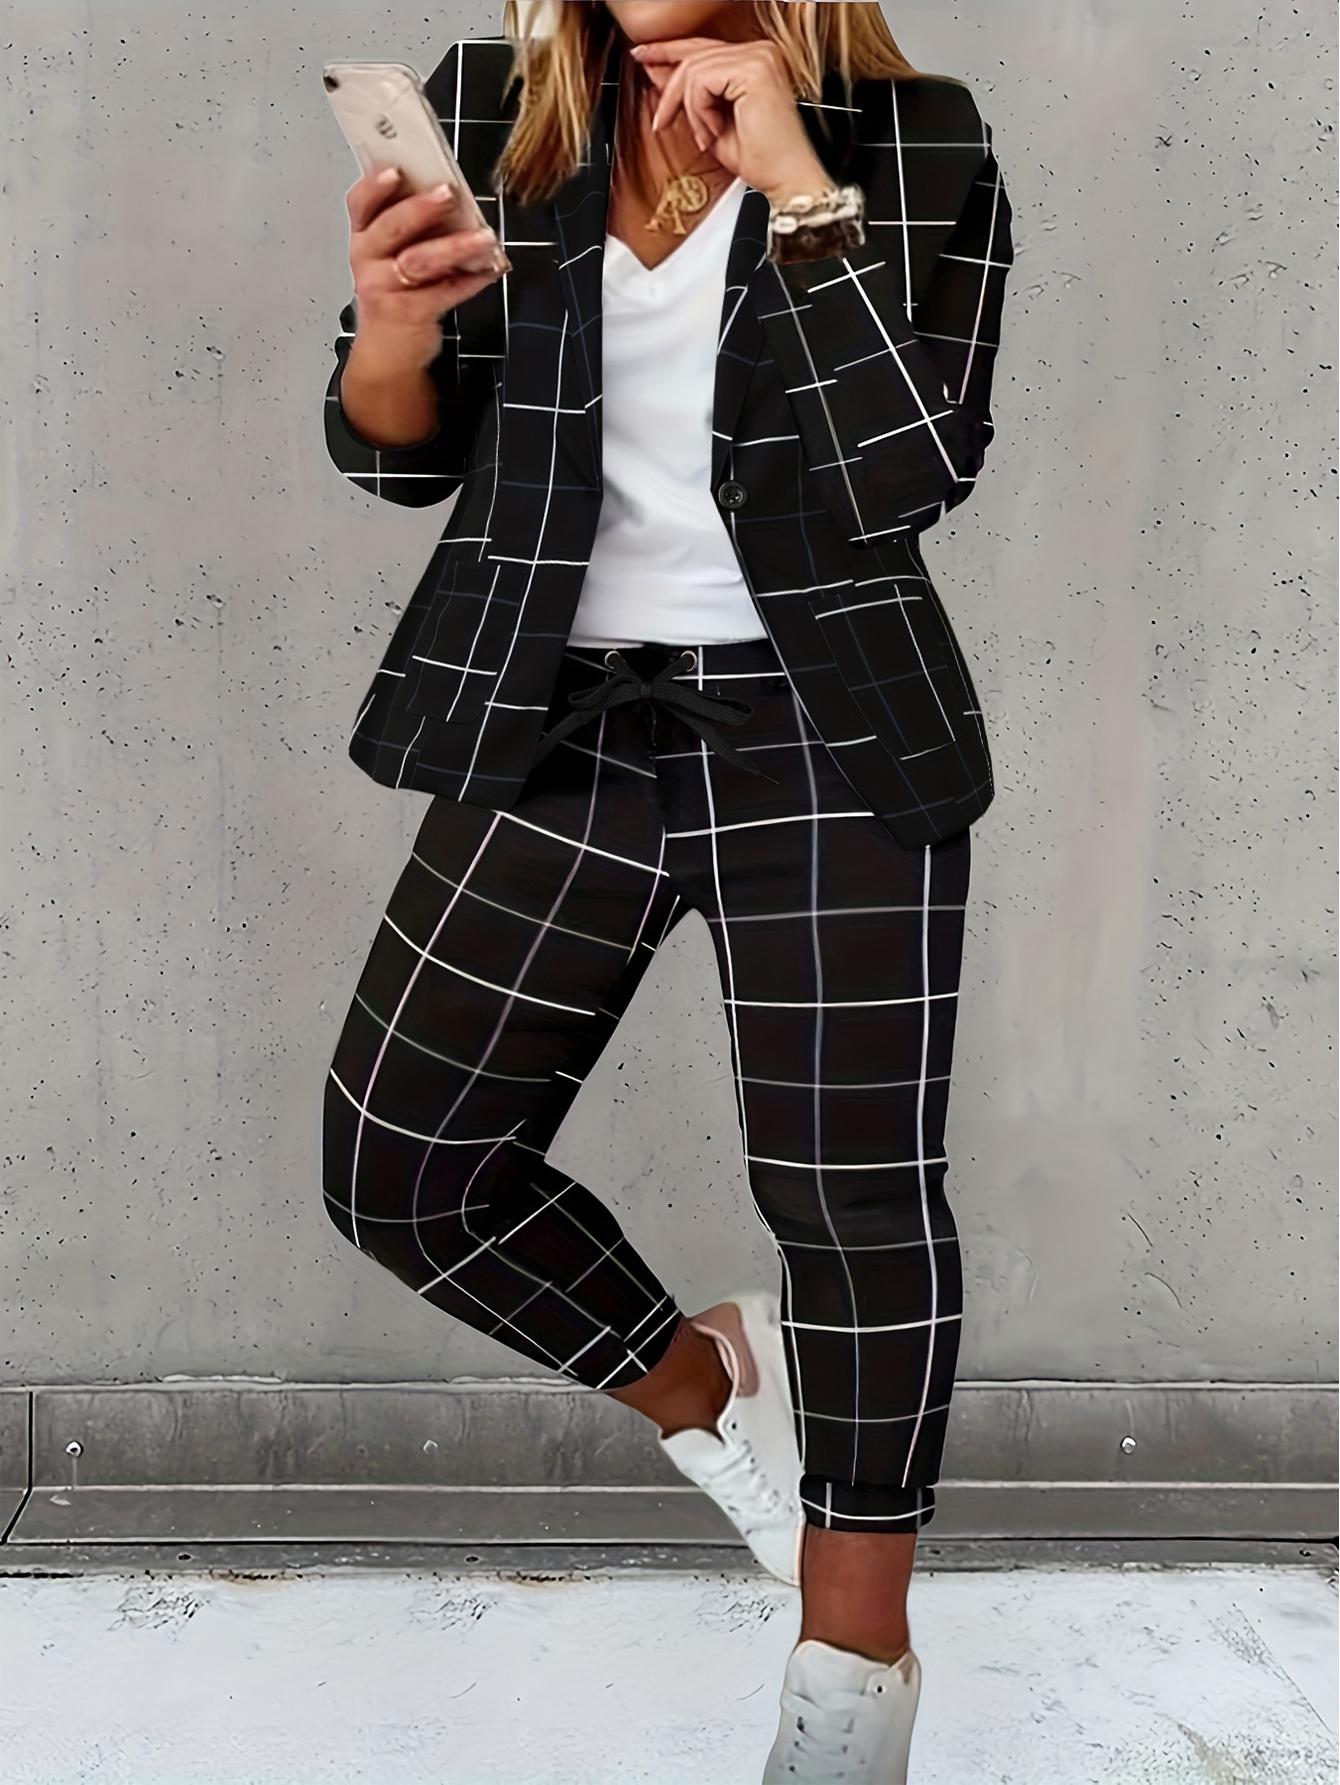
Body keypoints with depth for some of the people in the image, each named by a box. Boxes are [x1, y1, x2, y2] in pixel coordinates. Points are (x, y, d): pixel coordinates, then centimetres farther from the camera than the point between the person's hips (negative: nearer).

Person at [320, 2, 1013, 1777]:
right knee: (398, 1166, 1)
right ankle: (699, 1378, 28)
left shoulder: (922, 150, -1)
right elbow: (394, 455, 6)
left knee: (855, 1190, -1)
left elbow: (908, 477, -12)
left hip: (827, 738, -3)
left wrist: (799, 188, -15)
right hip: (560, 723, 3)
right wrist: (391, 331, -16)